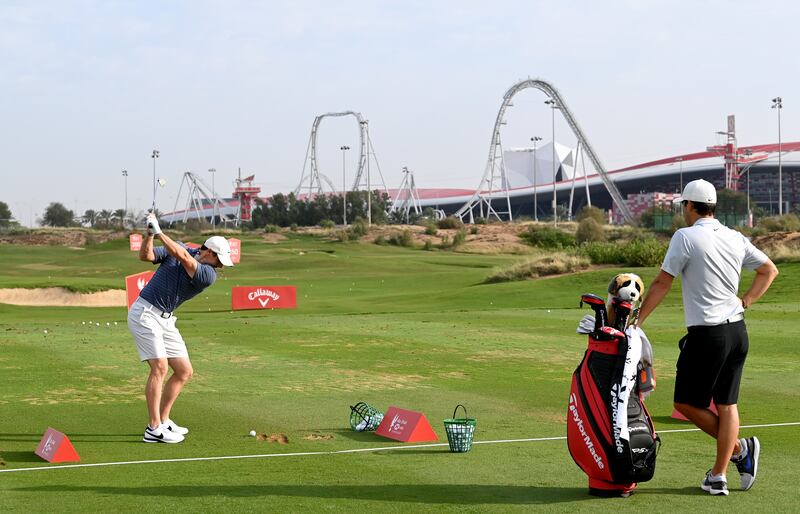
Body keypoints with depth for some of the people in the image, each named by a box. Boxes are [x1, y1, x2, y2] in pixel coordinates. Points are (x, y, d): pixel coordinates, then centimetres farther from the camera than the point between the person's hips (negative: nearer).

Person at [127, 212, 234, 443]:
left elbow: (183, 257, -20)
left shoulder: (209, 275, -6)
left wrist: (159, 232, -21)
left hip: (165, 320, 5)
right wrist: (149, 234, -23)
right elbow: (145, 256, -8)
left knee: (184, 371, 4)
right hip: (144, 313, -5)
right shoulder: (177, 248, -3)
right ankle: (154, 430, -17)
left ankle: (163, 421, 16)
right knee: (160, 366, -17)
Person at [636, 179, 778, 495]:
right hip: (738, 330, 7)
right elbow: (770, 270, 19)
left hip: (707, 335, -7)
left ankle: (739, 449, 6)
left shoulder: (686, 237, -10)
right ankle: (718, 476, 9)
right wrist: (745, 302, 17)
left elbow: (662, 284, -10)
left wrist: (635, 321, -4)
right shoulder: (735, 238, 8)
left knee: (686, 403, 6)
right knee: (726, 404, 8)